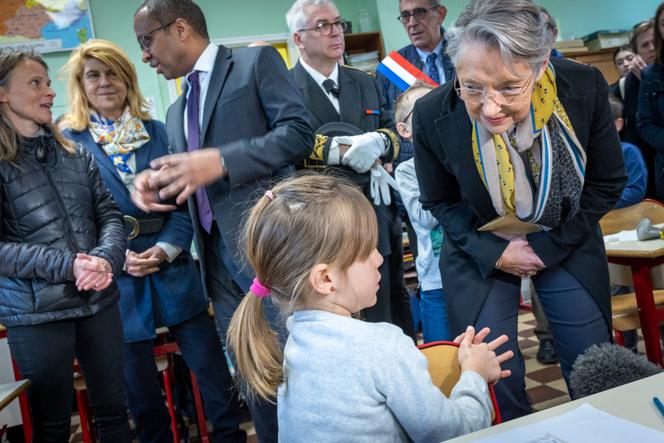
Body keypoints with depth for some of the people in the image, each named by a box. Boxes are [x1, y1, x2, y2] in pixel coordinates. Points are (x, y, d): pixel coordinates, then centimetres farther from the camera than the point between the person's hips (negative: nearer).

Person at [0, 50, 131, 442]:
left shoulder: (75, 155, 9)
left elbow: (110, 215, 5)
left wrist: (107, 259, -15)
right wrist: (66, 265, -21)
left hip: (99, 300, 5)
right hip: (35, 312, -4)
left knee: (113, 407, 16)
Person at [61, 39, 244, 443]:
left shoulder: (160, 133, 7)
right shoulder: (69, 143, 1)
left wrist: (166, 248, -11)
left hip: (174, 271, 2)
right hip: (118, 284, -2)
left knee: (215, 371, 5)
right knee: (141, 390, 11)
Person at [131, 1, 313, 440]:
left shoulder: (257, 61, 1)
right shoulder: (178, 112, 22)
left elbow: (299, 132, -12)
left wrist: (221, 161, -20)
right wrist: (154, 183, 2)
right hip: (220, 257, 7)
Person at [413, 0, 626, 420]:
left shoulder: (585, 88, -22)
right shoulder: (433, 115, -24)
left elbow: (607, 183, -6)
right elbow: (440, 201, -5)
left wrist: (551, 247, -11)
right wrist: (493, 254, -15)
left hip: (567, 243, 1)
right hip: (480, 251, -1)